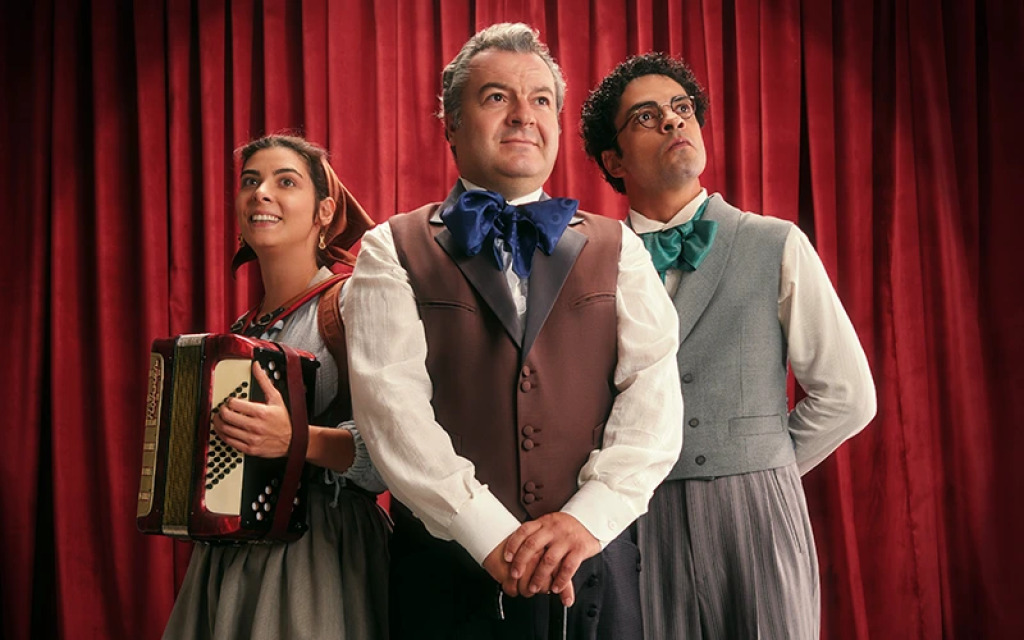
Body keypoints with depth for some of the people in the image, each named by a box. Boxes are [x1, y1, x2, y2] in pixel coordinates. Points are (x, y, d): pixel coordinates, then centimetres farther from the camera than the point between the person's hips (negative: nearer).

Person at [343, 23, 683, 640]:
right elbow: (393, 405, -10)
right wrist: (493, 535, -17)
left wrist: (589, 516, -16)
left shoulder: (617, 249, 8)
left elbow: (654, 392, -3)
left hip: (595, 573, 2)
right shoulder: (393, 253, 2)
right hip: (449, 572, -2)